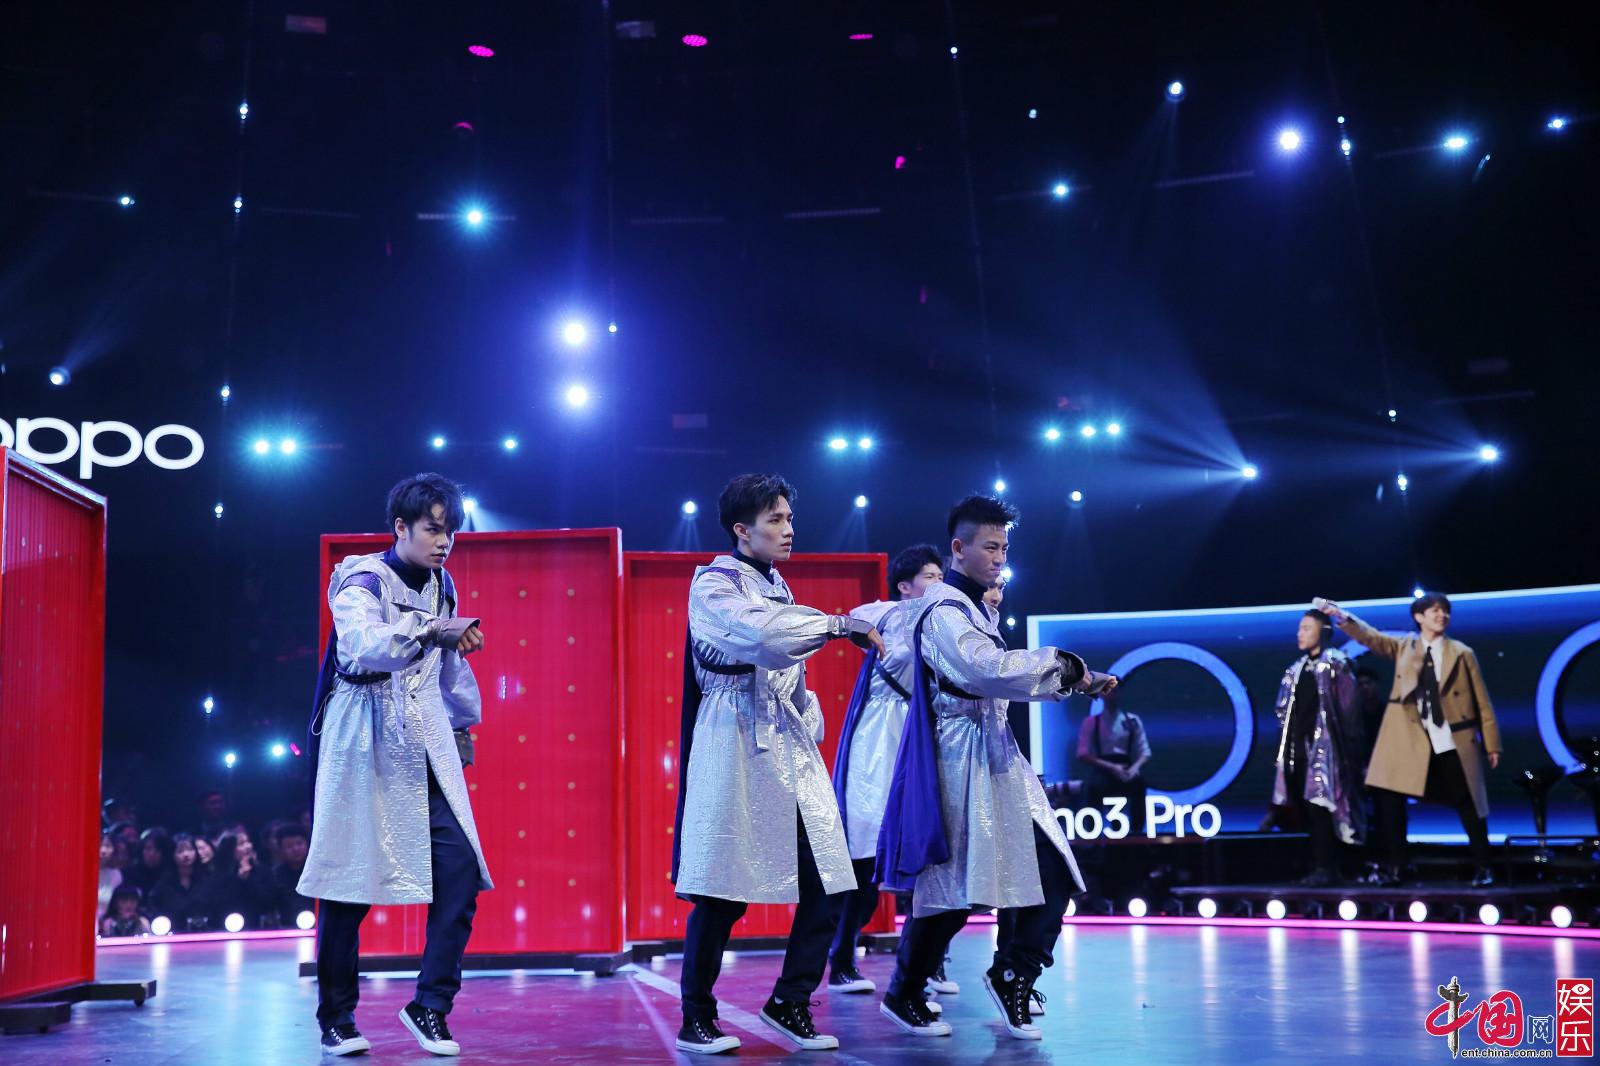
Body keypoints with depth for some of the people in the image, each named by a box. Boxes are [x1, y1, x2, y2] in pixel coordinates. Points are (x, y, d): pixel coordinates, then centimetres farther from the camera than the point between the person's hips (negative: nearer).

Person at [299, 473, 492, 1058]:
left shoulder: (441, 586, 12)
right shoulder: (361, 581, -8)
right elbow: (363, 647, -29)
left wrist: (462, 725, 33)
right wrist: (431, 631, -40)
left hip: (425, 750, 5)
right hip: (361, 747, -5)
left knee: (460, 871, -9)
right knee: (349, 883, -1)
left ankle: (430, 1005, 4)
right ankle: (336, 1019, 14)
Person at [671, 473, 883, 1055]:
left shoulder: (778, 589, 20)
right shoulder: (713, 585, -4)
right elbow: (762, 634, -23)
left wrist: (813, 729, 16)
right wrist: (840, 625, -17)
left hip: (792, 749, 7)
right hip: (736, 749, -7)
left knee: (828, 885, -2)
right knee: (723, 888, -6)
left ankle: (790, 1003, 12)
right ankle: (697, 1018, 7)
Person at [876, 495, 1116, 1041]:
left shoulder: (978, 609, 17)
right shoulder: (943, 612, -14)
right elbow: (989, 669, -26)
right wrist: (1064, 665, -18)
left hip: (996, 757, 9)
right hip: (961, 760, -9)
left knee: (1054, 874, 3)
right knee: (952, 885, -2)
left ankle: (1012, 979, 15)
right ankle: (904, 996, 15)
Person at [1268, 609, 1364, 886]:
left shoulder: (1335, 664, -3)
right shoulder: (1297, 669, 18)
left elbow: (1348, 709, -9)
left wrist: (1344, 748, -16)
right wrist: (1287, 747, 13)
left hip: (1322, 745, -7)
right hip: (1299, 746, 7)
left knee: (1318, 803, -12)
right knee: (1307, 806, 5)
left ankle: (1323, 869, -11)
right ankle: (1327, 867, 9)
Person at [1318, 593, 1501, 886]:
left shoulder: (1462, 653, 6)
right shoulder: (1402, 646, 10)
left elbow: (1481, 702, 5)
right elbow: (1370, 637, -6)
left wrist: (1491, 744, 1)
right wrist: (1342, 616, -25)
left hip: (1453, 742, -1)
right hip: (1409, 740, 1)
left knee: (1468, 804, 2)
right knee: (1387, 796, -7)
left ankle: (1482, 868, 17)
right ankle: (1395, 865, 5)